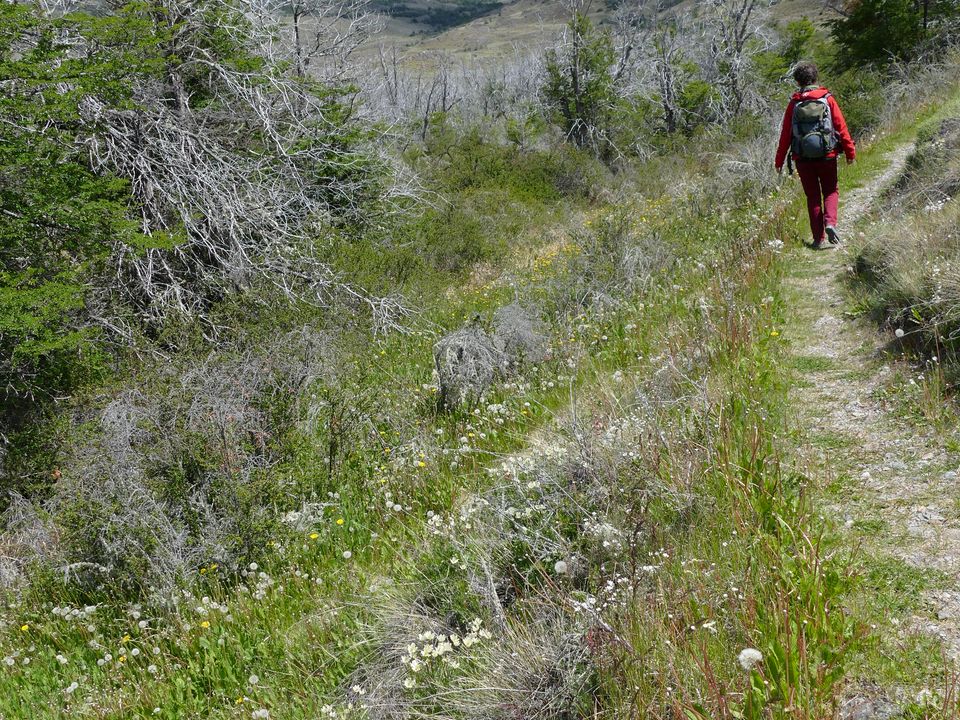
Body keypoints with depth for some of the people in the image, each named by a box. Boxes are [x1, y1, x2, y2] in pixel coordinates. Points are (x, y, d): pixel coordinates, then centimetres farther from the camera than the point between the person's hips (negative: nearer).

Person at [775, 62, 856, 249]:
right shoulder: (827, 99, -1)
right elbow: (841, 126, -3)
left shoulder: (794, 103, 0)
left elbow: (785, 133, 2)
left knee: (812, 197, 10)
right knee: (831, 191, 16)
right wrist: (850, 151, 4)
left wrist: (780, 160, 8)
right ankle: (830, 222, -11)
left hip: (802, 158, 1)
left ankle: (819, 238, 8)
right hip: (827, 156, -1)